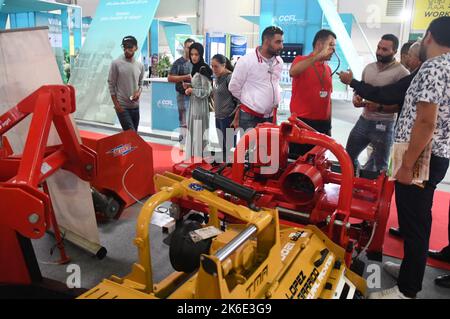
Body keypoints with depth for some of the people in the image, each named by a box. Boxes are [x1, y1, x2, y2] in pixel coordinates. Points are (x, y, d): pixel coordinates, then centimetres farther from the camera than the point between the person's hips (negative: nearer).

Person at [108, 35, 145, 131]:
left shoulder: (140, 65, 4)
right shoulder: (116, 63, -8)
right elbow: (111, 85, -5)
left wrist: (138, 93, -8)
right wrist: (116, 104, -10)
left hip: (135, 106, 5)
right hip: (122, 106, -5)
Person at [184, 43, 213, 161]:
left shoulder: (203, 69, -16)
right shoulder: (195, 68, 11)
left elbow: (206, 92, -19)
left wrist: (191, 90, -11)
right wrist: (189, 88, 6)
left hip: (200, 105, -9)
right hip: (194, 104, 9)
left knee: (198, 132, -3)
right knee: (192, 131, 14)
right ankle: (192, 159, 23)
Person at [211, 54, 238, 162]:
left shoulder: (230, 78, -14)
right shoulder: (217, 77, 9)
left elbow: (238, 100, -16)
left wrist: (236, 119, -17)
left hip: (228, 118, -8)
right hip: (218, 117, 8)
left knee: (230, 147, -1)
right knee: (222, 146, 16)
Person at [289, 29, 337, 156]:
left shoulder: (328, 69, 15)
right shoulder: (301, 60, -2)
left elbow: (328, 98, 19)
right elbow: (292, 72, -27)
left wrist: (329, 125, 16)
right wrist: (319, 55, -27)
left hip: (322, 124, 6)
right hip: (302, 122, -6)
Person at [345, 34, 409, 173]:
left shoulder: (401, 73, -12)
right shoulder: (369, 67, 9)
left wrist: (380, 107, -27)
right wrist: (356, 97, -3)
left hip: (384, 125, -6)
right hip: (364, 120, 7)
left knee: (379, 167, 6)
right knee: (348, 156, 16)